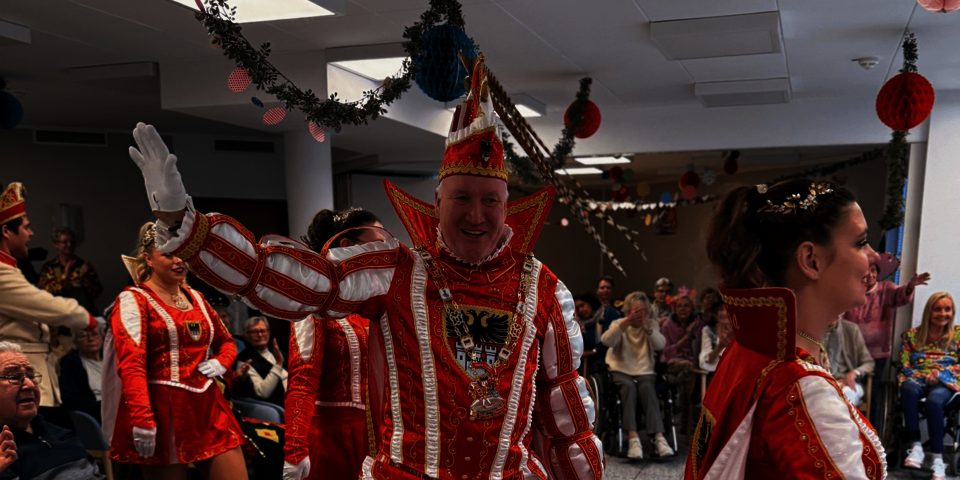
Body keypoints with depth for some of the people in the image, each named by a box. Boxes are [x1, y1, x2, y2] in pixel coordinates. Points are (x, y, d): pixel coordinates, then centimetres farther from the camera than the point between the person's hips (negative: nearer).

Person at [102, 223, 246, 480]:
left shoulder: (196, 298, 15)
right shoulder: (133, 300, -2)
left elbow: (226, 341, 28)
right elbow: (130, 363, -15)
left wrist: (221, 362, 5)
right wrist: (142, 418, -27)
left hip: (207, 408, 6)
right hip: (163, 411, -5)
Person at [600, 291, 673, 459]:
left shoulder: (651, 323, 8)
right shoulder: (619, 324, 3)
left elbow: (660, 345, -11)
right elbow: (607, 340, -20)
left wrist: (647, 327, -26)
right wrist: (627, 322, -29)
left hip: (645, 372, 1)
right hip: (621, 371, -1)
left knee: (647, 387, -31)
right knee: (629, 386, -33)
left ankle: (658, 437, -36)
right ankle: (633, 438, -40)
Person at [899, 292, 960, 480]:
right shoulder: (912, 335, 14)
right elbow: (904, 364, 8)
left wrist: (940, 373, -10)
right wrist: (925, 376, -9)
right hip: (917, 380, 1)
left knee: (934, 400, -38)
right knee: (908, 389, -38)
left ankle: (938, 459, -30)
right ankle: (916, 446, -37)